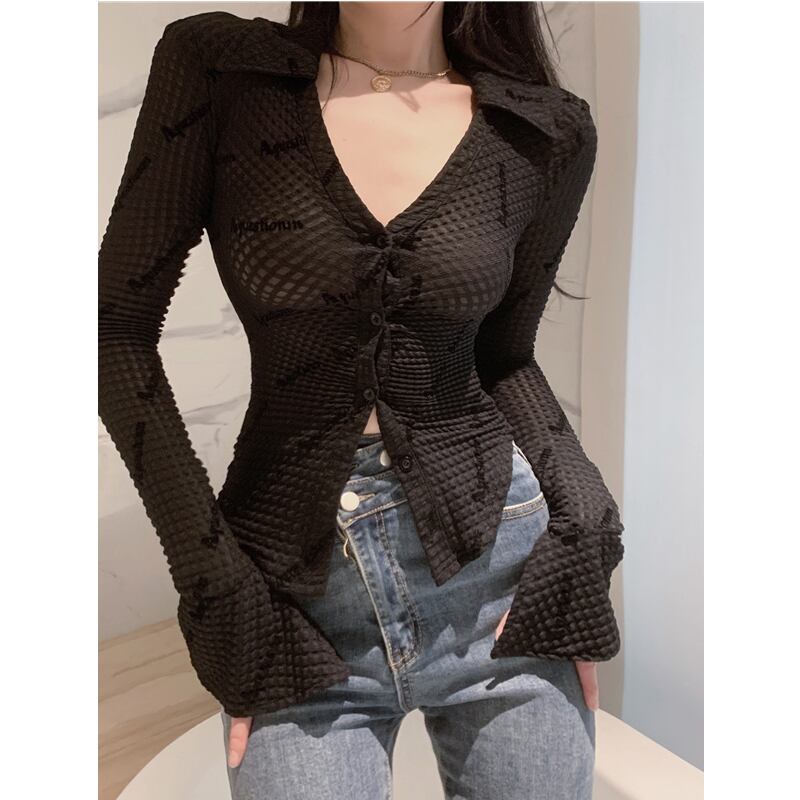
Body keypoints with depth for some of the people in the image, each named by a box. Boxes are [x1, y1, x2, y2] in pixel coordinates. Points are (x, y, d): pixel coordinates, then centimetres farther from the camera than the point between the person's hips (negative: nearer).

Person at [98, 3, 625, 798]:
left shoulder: (548, 132, 0)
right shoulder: (215, 64, -4)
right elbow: (120, 326, -3)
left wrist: (585, 516, -6)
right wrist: (209, 568, -8)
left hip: (500, 567, 2)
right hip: (294, 606, -1)